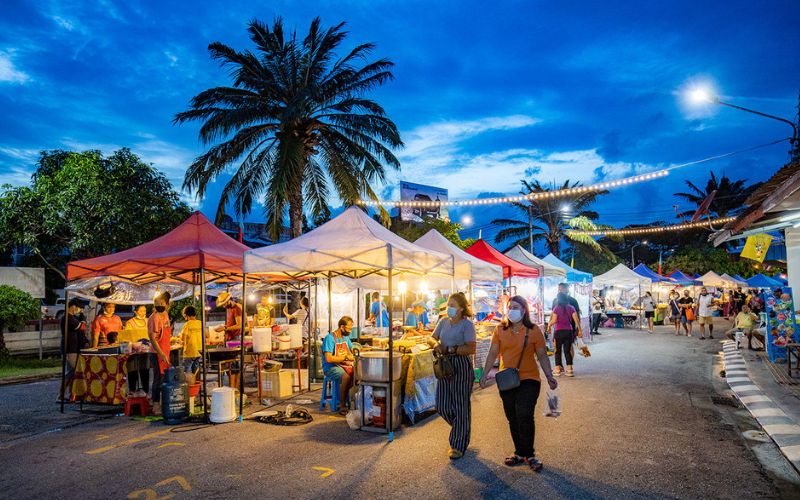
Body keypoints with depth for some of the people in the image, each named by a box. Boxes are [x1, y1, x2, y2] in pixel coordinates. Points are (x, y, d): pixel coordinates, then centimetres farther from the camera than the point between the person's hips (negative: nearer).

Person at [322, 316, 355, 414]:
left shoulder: (346, 337, 12)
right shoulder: (330, 338, -13)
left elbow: (352, 350, 25)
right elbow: (328, 359, -21)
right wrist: (346, 357, -18)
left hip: (344, 365, 7)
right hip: (331, 367, -7)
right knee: (346, 377, -36)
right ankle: (342, 406, -23)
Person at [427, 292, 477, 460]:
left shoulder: (467, 324, -9)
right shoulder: (443, 322, 11)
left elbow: (471, 349, -17)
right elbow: (431, 338, 15)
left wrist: (450, 349, -20)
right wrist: (435, 343, -8)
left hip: (461, 367, -7)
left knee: (461, 406, 2)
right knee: (442, 406, 10)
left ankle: (458, 445, 15)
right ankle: (461, 430, 36)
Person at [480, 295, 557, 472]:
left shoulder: (534, 331, -5)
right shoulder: (500, 329, 2)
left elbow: (542, 356, 0)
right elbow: (493, 353, 3)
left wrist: (549, 376, -10)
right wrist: (485, 373, -4)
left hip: (528, 380, -3)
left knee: (524, 417, -13)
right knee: (512, 419, 11)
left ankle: (528, 455, 6)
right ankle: (521, 453, 27)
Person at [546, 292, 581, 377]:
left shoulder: (556, 308, -5)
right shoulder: (571, 308, 4)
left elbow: (554, 321, -11)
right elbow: (576, 320, -2)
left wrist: (549, 325, 7)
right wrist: (579, 330, 3)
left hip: (559, 331, -3)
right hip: (569, 331, 3)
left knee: (558, 351, 7)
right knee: (567, 351, 8)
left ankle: (558, 369, 8)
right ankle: (569, 369, 3)